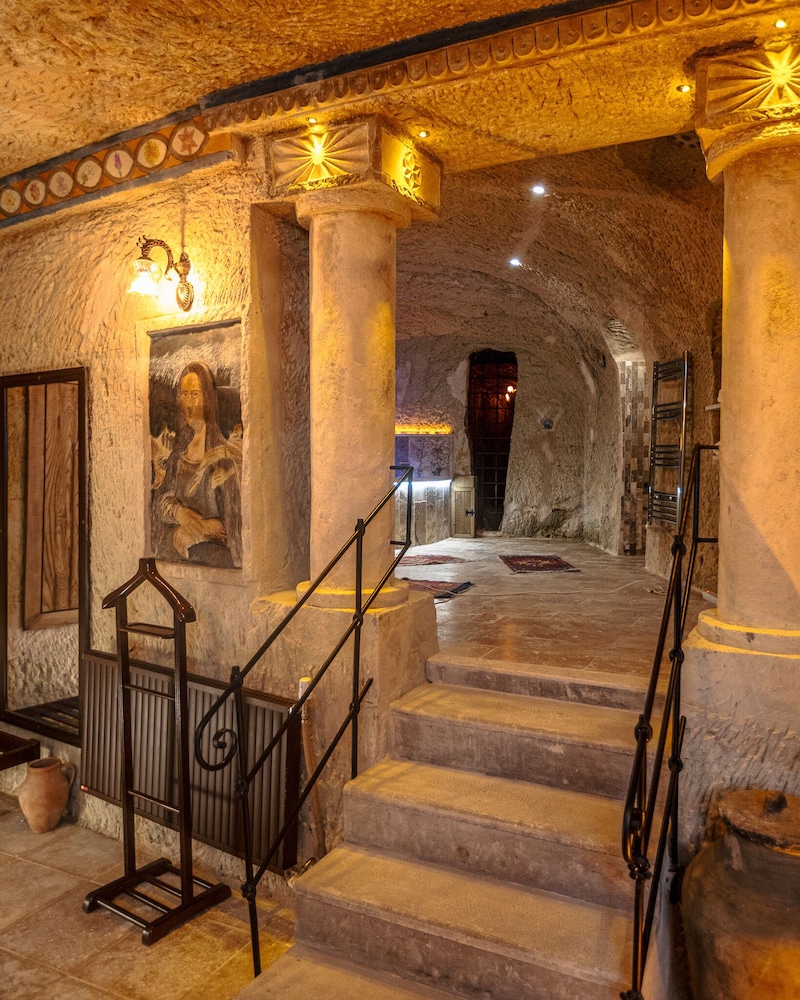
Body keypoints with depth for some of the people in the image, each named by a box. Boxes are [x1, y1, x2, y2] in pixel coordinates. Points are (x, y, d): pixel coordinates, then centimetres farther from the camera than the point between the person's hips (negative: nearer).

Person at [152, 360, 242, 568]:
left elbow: (233, 522, -6)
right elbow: (162, 498, 9)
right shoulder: (178, 451, 11)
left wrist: (198, 526, -12)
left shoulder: (225, 456, -7)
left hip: (213, 549, -4)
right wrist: (180, 513, -10)